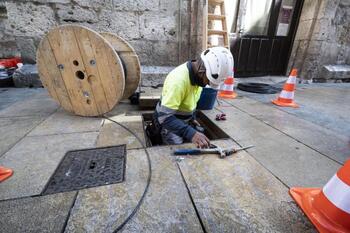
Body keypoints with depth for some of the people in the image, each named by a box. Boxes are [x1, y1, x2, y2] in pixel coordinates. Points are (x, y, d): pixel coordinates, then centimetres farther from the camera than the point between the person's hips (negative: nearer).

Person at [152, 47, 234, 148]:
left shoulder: (199, 74, -8)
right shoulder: (178, 79, -33)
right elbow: (165, 116, -36)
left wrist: (192, 118, 7)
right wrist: (191, 133, -44)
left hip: (186, 120, 7)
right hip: (168, 121, -7)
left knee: (198, 147, 6)